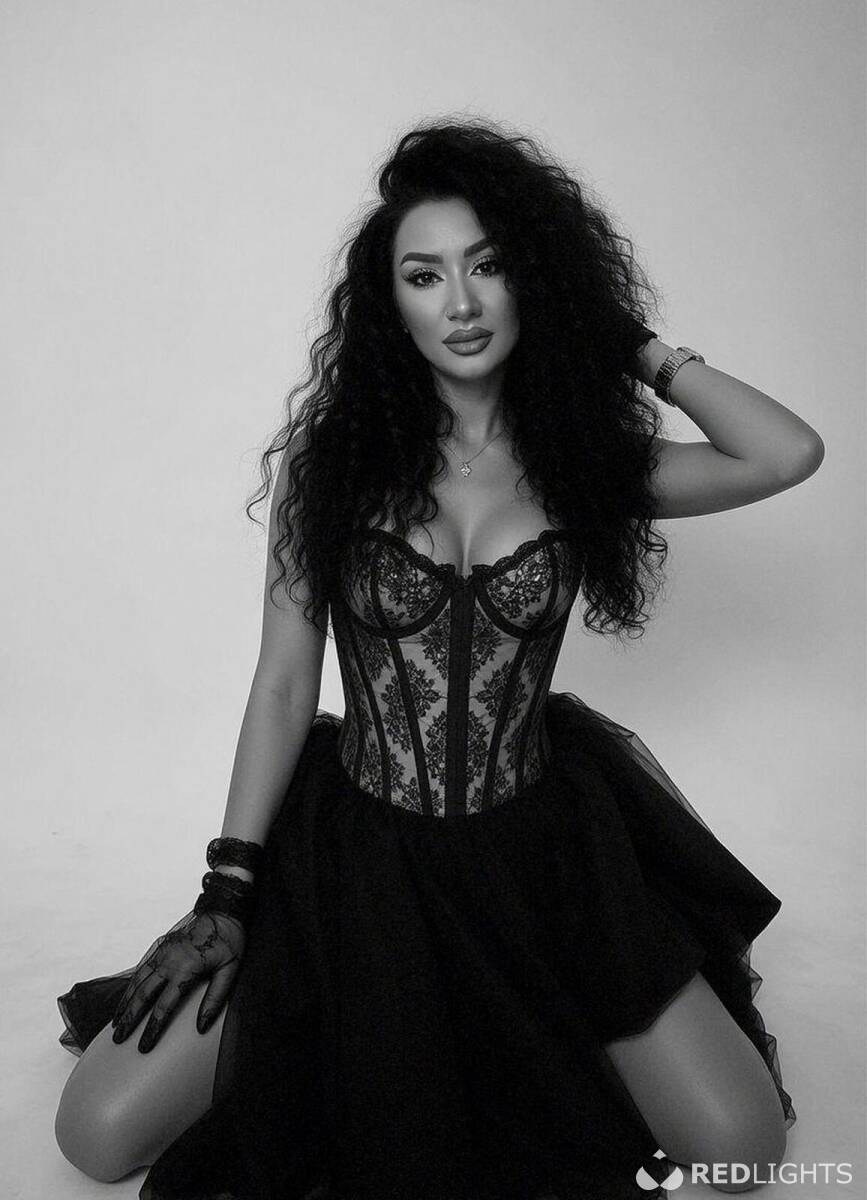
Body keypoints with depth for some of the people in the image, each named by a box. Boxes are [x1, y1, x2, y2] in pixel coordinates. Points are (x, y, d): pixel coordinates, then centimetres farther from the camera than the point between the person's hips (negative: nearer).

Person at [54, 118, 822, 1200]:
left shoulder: (583, 463, 0)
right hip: (358, 842, 0)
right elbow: (284, 684, -3)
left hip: (538, 849, 1)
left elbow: (792, 454, -14)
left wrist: (628, 346, -3)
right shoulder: (335, 456, -3)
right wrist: (227, 894, -5)